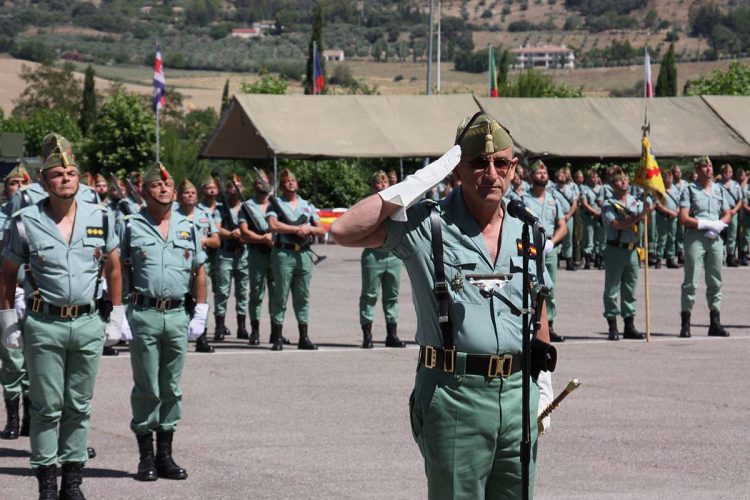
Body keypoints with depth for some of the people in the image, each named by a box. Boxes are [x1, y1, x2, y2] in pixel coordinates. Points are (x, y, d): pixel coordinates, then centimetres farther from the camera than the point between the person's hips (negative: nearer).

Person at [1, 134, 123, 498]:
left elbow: (113, 268, 14)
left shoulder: (101, 219, 3)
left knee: (79, 407, 8)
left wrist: (116, 317, 12)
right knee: (47, 407, 1)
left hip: (89, 323, 2)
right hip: (43, 325, -2)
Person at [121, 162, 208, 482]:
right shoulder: (131, 228, 1)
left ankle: (165, 455, 14)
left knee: (171, 389, 7)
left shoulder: (187, 229, 12)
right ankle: (146, 458, 6)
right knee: (146, 389, 0)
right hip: (143, 315, -3)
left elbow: (199, 273, 16)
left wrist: (200, 314, 9)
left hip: (178, 315, 3)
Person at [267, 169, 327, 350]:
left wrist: (309, 229, -5)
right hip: (284, 253, -4)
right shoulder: (276, 203, 5)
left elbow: (322, 231, 16)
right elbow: (274, 225, -13)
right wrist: (297, 229, -8)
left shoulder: (308, 206, 18)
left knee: (303, 297, 5)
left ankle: (304, 337, 8)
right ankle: (277, 337, -1)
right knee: (281, 296, -3)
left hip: (304, 254, 4)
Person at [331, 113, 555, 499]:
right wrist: (419, 183, -14)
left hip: (517, 394, 5)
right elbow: (344, 231, -16)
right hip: (454, 394, -5)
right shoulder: (426, 226, -4)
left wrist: (543, 384, 18)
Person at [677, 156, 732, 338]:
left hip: (715, 239, 5)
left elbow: (728, 214, 16)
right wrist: (707, 224, -13)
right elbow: (683, 219, -9)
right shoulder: (690, 190, -2)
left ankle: (715, 323, 10)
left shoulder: (719, 190, 14)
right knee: (691, 282, -6)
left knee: (715, 282, 6)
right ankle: (685, 324, -4)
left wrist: (718, 225, -5)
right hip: (695, 237, -5)